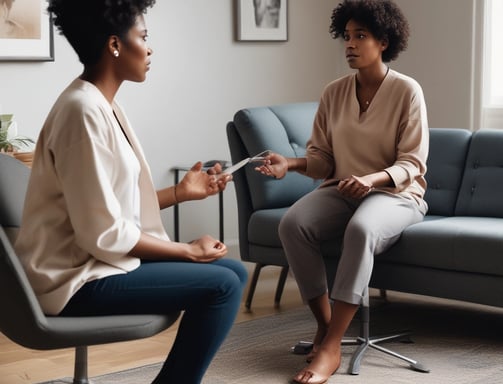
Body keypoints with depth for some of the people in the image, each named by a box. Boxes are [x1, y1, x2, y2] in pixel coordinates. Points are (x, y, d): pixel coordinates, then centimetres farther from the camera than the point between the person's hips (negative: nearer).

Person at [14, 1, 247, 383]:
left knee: (233, 273, 8)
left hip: (99, 259, 10)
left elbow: (118, 206, 11)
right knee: (221, 286, -16)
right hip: (79, 278, -10)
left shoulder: (101, 105, 10)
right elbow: (104, 235, -23)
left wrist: (181, 192, 7)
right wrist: (189, 251, -13)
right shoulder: (85, 112, -21)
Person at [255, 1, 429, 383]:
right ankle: (324, 324, -15)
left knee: (361, 229, -39)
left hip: (395, 194, -4)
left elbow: (412, 164, -10)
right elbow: (322, 157, 6)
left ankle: (331, 346, -35)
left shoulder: (407, 91, -8)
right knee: (292, 224, -27)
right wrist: (289, 163, -14)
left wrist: (373, 179, -29)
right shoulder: (334, 92, 5)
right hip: (340, 190, 4)